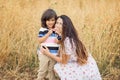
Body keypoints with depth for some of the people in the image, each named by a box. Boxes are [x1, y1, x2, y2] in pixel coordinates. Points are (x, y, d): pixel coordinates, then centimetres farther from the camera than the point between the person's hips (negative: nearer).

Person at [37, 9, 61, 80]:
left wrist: (58, 41, -13)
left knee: (52, 70, 16)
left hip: (54, 54, 3)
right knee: (43, 70, 5)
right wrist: (48, 34, -21)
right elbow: (40, 40, -14)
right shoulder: (42, 30, -7)